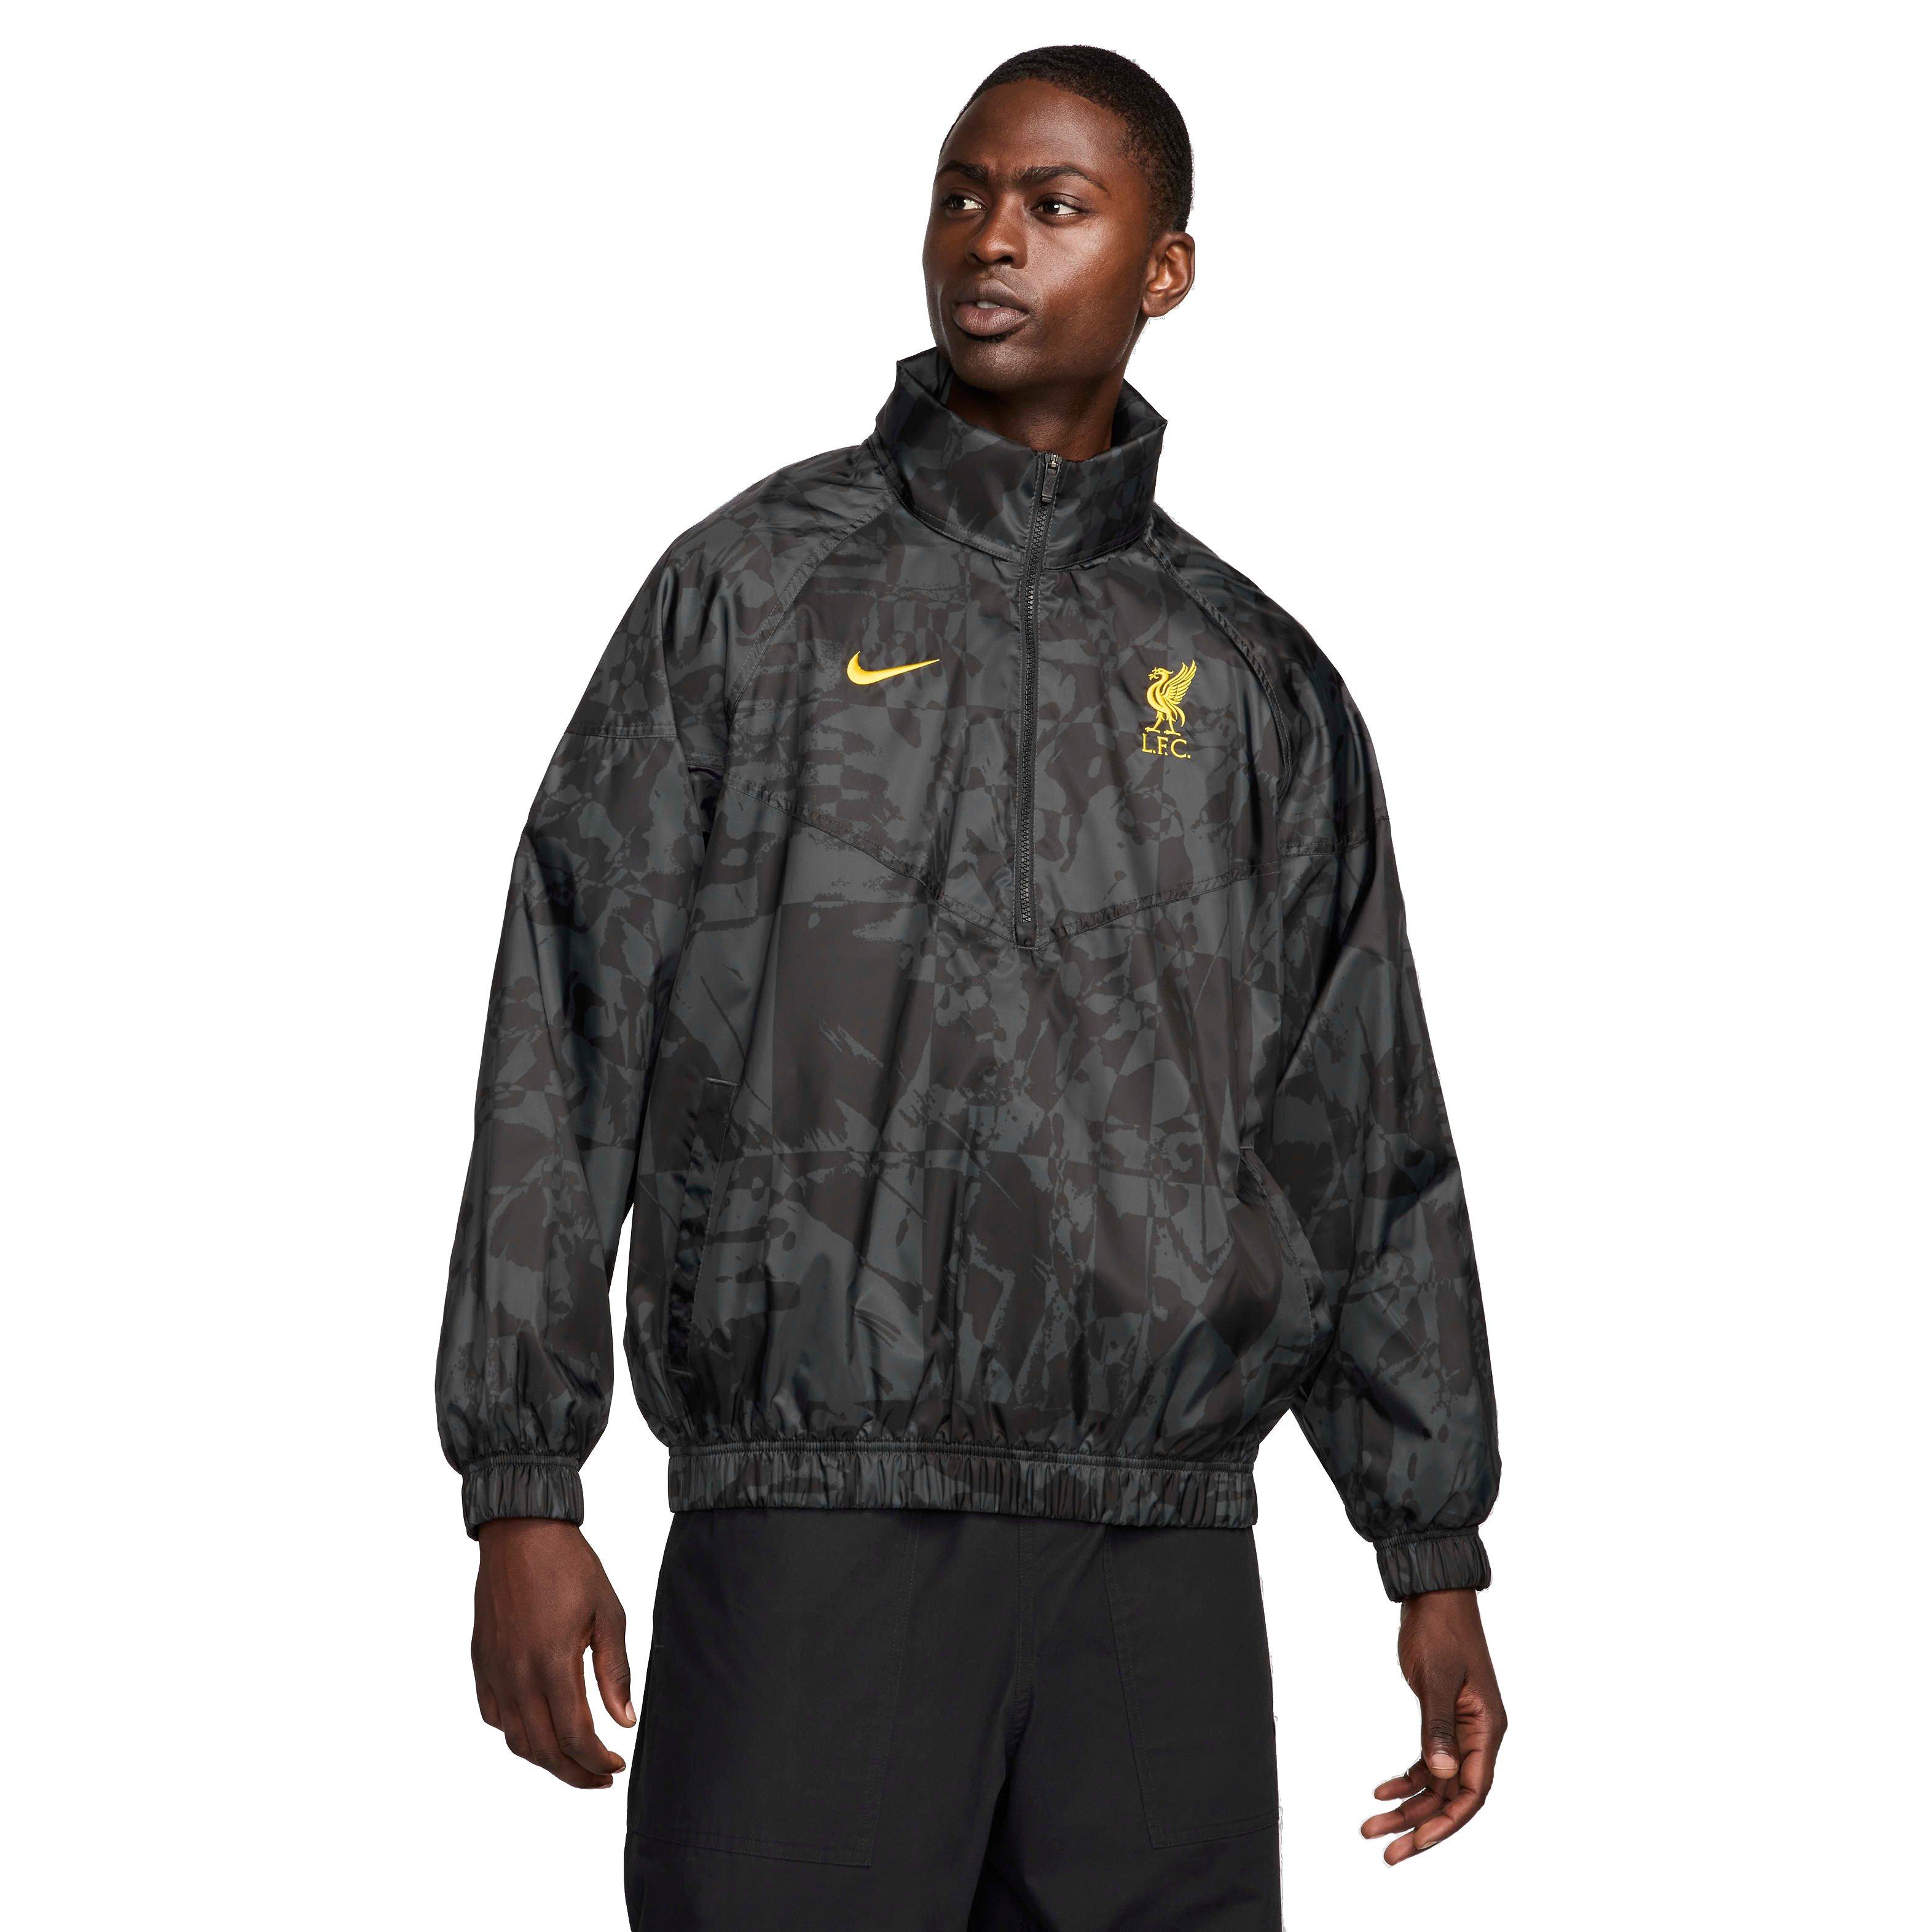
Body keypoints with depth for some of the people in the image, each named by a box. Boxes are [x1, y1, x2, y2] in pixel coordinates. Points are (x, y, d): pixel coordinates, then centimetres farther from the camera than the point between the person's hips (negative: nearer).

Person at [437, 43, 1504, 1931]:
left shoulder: (1258, 681, 14)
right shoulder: (754, 589, 6)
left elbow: (1369, 1137, 16)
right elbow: (569, 1047, 2)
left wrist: (1437, 1560, 13)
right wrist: (522, 1498, -4)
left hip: (1164, 1559, 3)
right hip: (815, 1516, -2)